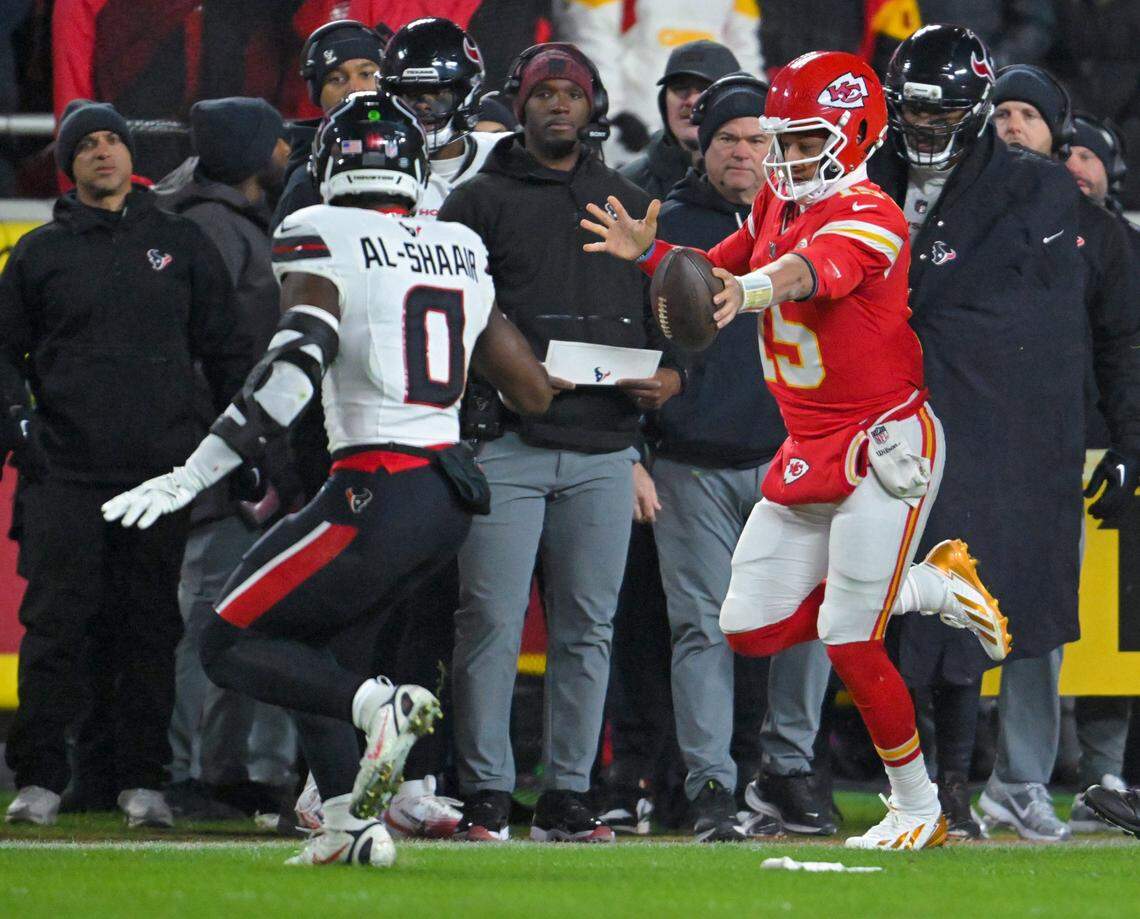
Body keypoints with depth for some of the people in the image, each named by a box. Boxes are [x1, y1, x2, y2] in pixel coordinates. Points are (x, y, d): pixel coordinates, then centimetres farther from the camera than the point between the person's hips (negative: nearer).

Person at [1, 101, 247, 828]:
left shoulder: (181, 244, 12)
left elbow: (224, 348, 14)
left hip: (160, 468, 1)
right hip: (65, 469, -1)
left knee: (151, 625, 1)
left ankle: (142, 778, 7)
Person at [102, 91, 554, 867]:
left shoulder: (322, 238, -6)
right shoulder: (462, 252, 13)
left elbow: (295, 365, -21)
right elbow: (534, 392, 17)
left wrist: (193, 475, -21)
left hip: (380, 494, -7)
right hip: (452, 494, 7)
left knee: (232, 646, 4)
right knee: (295, 639, 22)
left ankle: (378, 704, -21)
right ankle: (352, 824, 10)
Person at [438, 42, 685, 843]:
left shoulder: (631, 206, 17)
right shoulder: (481, 202, 4)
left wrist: (670, 374, 1)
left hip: (604, 447, 4)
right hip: (508, 443, -4)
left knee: (588, 627, 4)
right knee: (493, 620, -7)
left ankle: (568, 794, 10)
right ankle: (487, 795, -3)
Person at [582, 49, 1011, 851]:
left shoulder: (869, 217, -18)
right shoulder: (776, 207, 9)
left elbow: (813, 271, -39)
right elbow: (714, 274, 15)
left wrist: (752, 290, -60)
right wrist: (648, 253, -5)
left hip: (884, 448, -9)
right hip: (808, 453, 9)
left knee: (849, 643, -8)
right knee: (754, 631, 7)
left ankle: (920, 809, 11)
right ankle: (937, 587, 21)